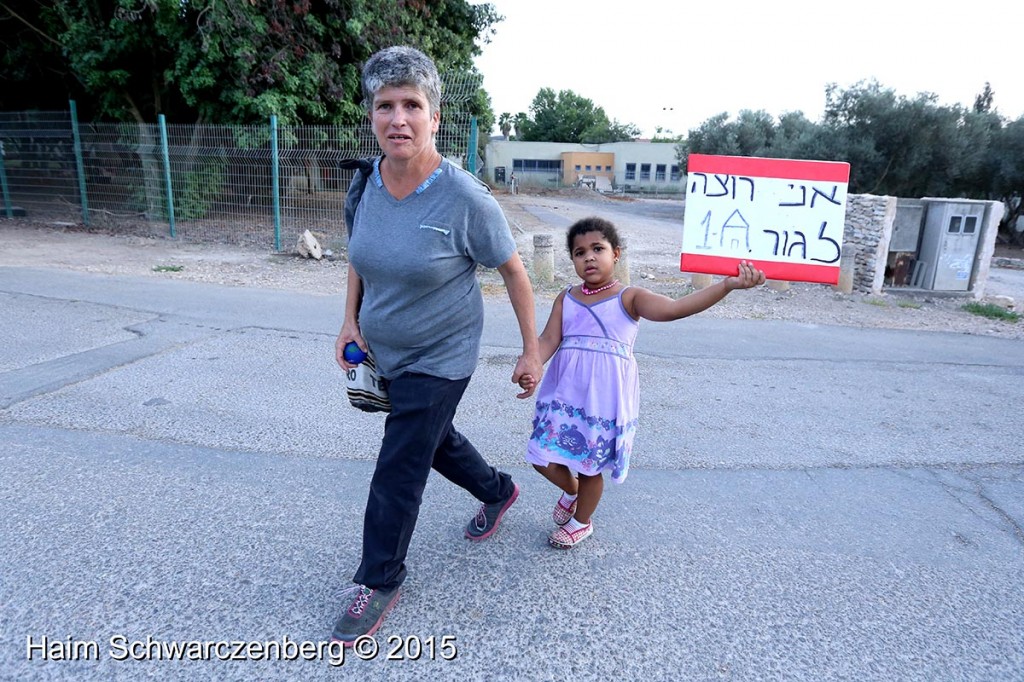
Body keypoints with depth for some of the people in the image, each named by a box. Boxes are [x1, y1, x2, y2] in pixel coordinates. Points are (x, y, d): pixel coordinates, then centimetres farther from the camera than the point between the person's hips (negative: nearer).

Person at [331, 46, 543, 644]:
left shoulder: (466, 199, -23)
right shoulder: (365, 183, -6)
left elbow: (515, 272, -13)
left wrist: (532, 351, -11)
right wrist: (351, 322, 0)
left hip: (440, 358, -6)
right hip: (383, 350, 7)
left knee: (397, 474, -1)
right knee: (434, 439, 25)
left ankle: (379, 582, 24)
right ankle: (499, 492, 53)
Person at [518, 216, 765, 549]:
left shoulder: (629, 298, -5)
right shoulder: (566, 299, 6)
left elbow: (674, 308, -21)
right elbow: (549, 339, -3)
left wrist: (727, 284, -33)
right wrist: (531, 368, -24)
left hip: (605, 397, -3)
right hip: (564, 392, 3)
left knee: (591, 466, 10)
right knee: (543, 456, 4)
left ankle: (581, 521, 40)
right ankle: (571, 490, 40)